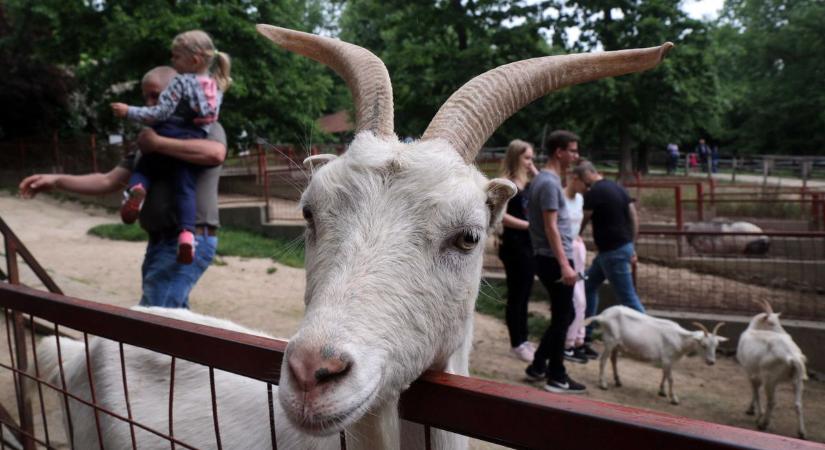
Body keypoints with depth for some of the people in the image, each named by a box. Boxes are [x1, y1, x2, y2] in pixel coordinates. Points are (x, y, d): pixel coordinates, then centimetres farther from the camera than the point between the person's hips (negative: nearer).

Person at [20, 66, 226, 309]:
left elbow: (215, 153, -27)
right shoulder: (148, 140, 20)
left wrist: (158, 143, -16)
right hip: (159, 242, 8)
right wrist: (56, 180, 4)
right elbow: (109, 181, 16)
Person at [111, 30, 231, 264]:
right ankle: (187, 232, -23)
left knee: (143, 168, 15)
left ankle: (135, 189, -19)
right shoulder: (216, 86, 13)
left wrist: (129, 112, -4)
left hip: (169, 140, -4)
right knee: (186, 188, -1)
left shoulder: (181, 81, -7)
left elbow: (160, 113, -12)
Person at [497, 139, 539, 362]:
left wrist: (535, 173, 2)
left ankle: (523, 339, 25)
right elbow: (501, 216, -19)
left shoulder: (527, 182, 11)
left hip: (529, 244, 8)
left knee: (524, 294, 14)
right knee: (516, 295, 1)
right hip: (514, 245, -8)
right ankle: (516, 343, 12)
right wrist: (529, 224, -17)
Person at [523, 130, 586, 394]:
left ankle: (538, 367, 25)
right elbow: (551, 227, -22)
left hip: (548, 259, 10)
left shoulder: (543, 178, 15)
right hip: (553, 260, -10)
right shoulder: (550, 183, -16)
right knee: (562, 319, 0)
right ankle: (557, 378, 10)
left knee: (562, 316, 17)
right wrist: (564, 264, -24)